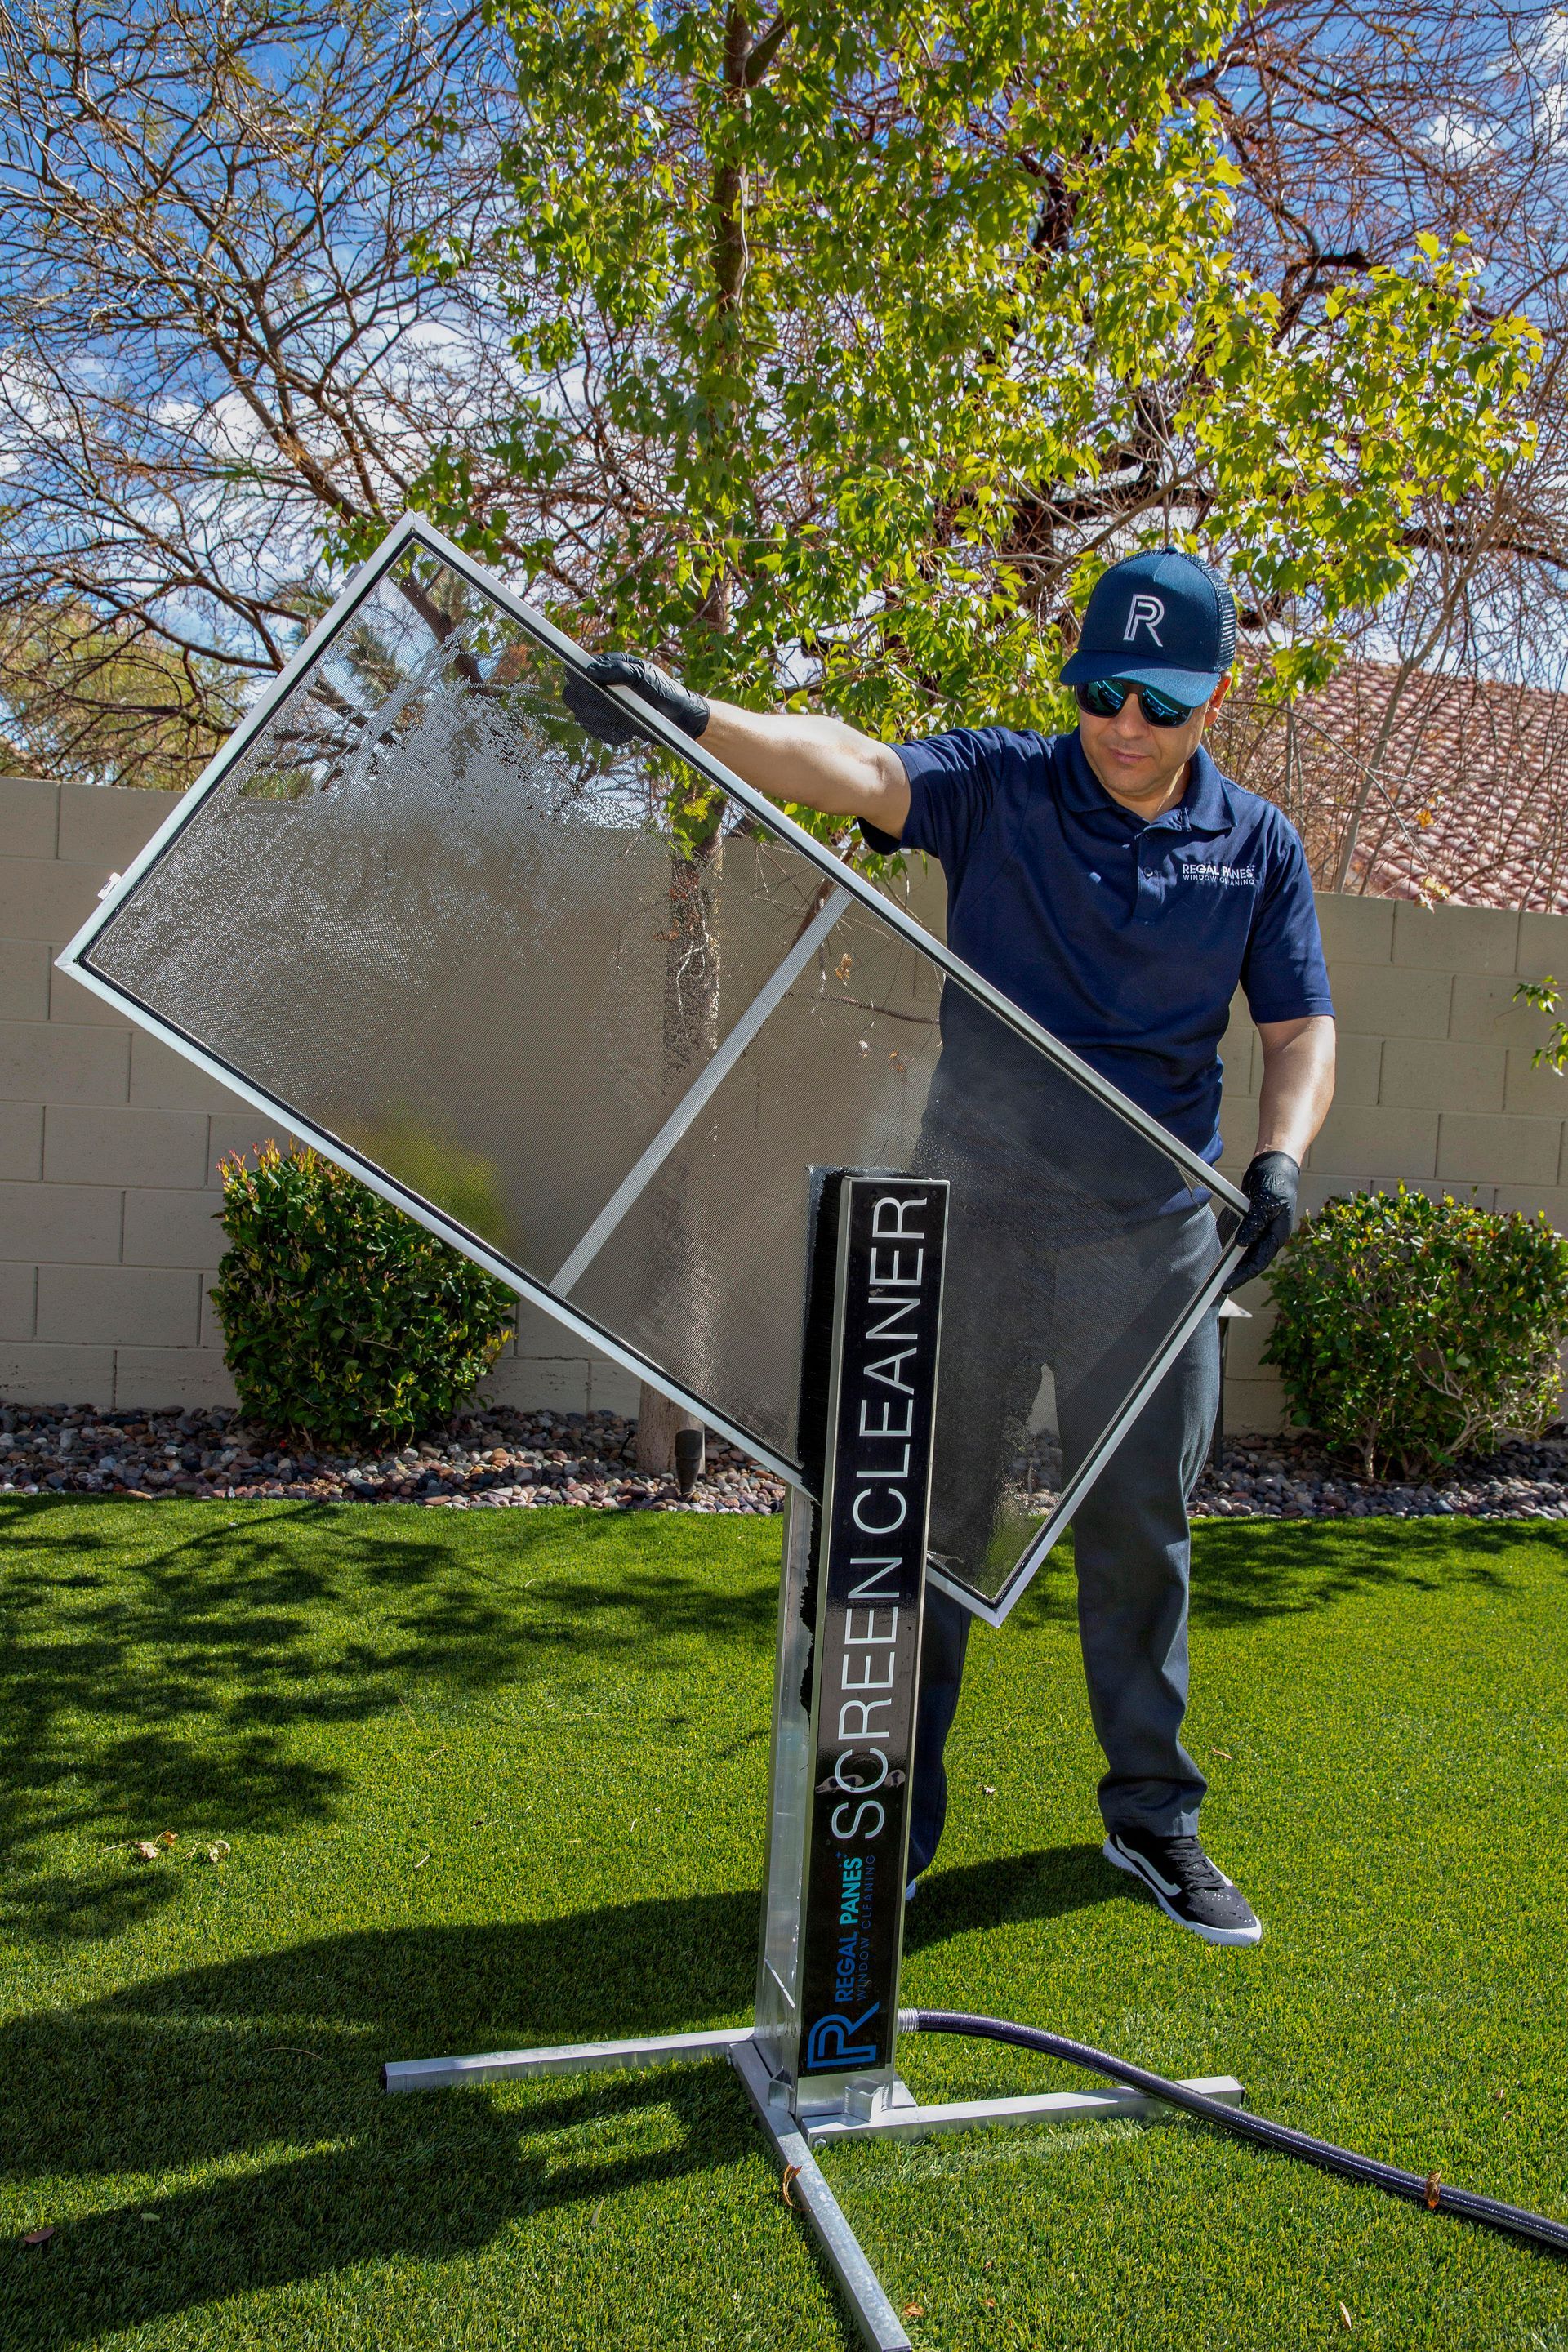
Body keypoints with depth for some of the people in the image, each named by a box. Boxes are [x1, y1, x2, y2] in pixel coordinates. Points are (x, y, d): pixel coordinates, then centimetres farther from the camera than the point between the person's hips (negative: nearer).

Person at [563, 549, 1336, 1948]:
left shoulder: (1257, 845, 7)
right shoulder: (995, 787, -1)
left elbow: (1301, 1027, 7)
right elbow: (857, 767, -19)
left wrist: (1281, 1155, -13)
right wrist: (695, 717, -37)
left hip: (1153, 1235, 2)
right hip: (974, 1213, -1)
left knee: (1143, 1527, 9)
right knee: (928, 1517, 4)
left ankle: (1153, 1815, 27)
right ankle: (893, 1819, 19)